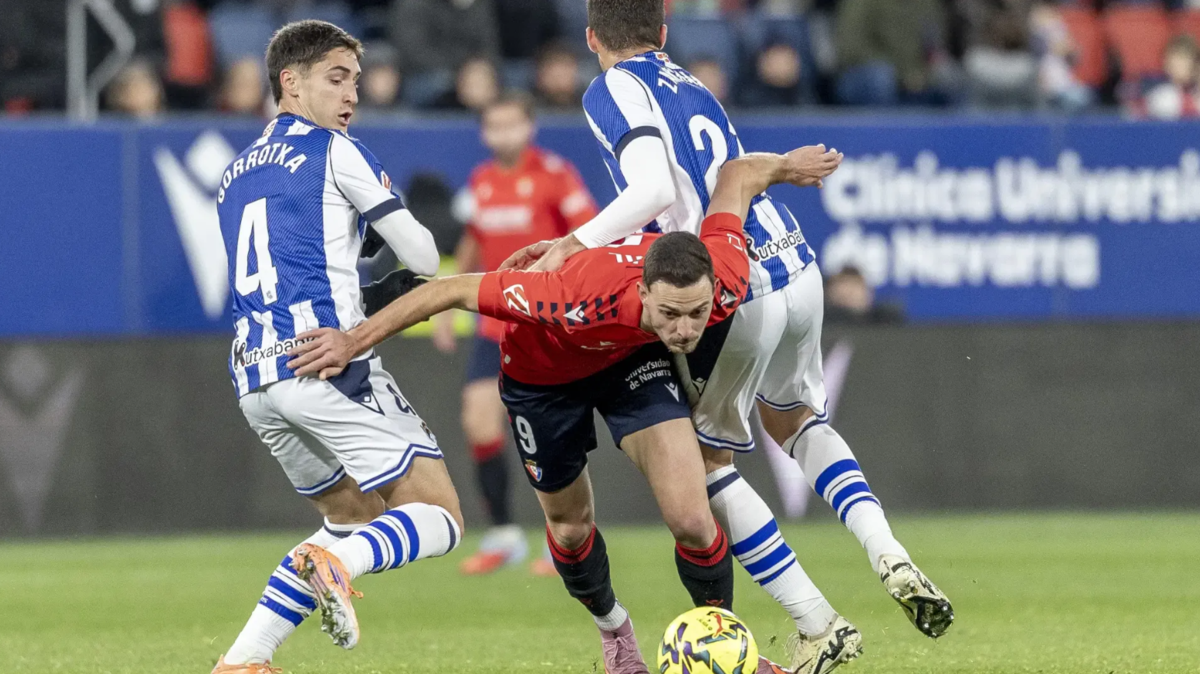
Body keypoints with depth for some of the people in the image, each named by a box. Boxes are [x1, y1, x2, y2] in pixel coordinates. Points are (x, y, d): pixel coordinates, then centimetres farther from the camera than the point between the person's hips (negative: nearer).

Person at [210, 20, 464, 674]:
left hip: (254, 377, 7)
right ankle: (336, 564, -34)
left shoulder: (235, 175, 23)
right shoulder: (333, 152, 1)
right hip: (326, 365, -7)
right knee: (439, 518, -4)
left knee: (356, 516, 23)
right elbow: (423, 258, -1)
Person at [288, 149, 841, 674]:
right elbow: (455, 289, -37)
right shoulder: (583, 299, -48)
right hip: (542, 369, -2)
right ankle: (613, 628, 49)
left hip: (634, 357, 2)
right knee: (569, 525, 16)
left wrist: (786, 166, 7)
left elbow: (736, 177, -16)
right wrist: (354, 342, -31)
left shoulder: (727, 283, -36)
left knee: (692, 521, -14)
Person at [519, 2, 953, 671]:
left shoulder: (613, 92, -4)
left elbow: (655, 192, -20)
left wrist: (577, 244, -13)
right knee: (795, 418, 31)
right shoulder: (689, 85, 20)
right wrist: (579, 249, 24)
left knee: (708, 459, 11)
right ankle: (889, 553, 10)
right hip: (798, 267, 7)